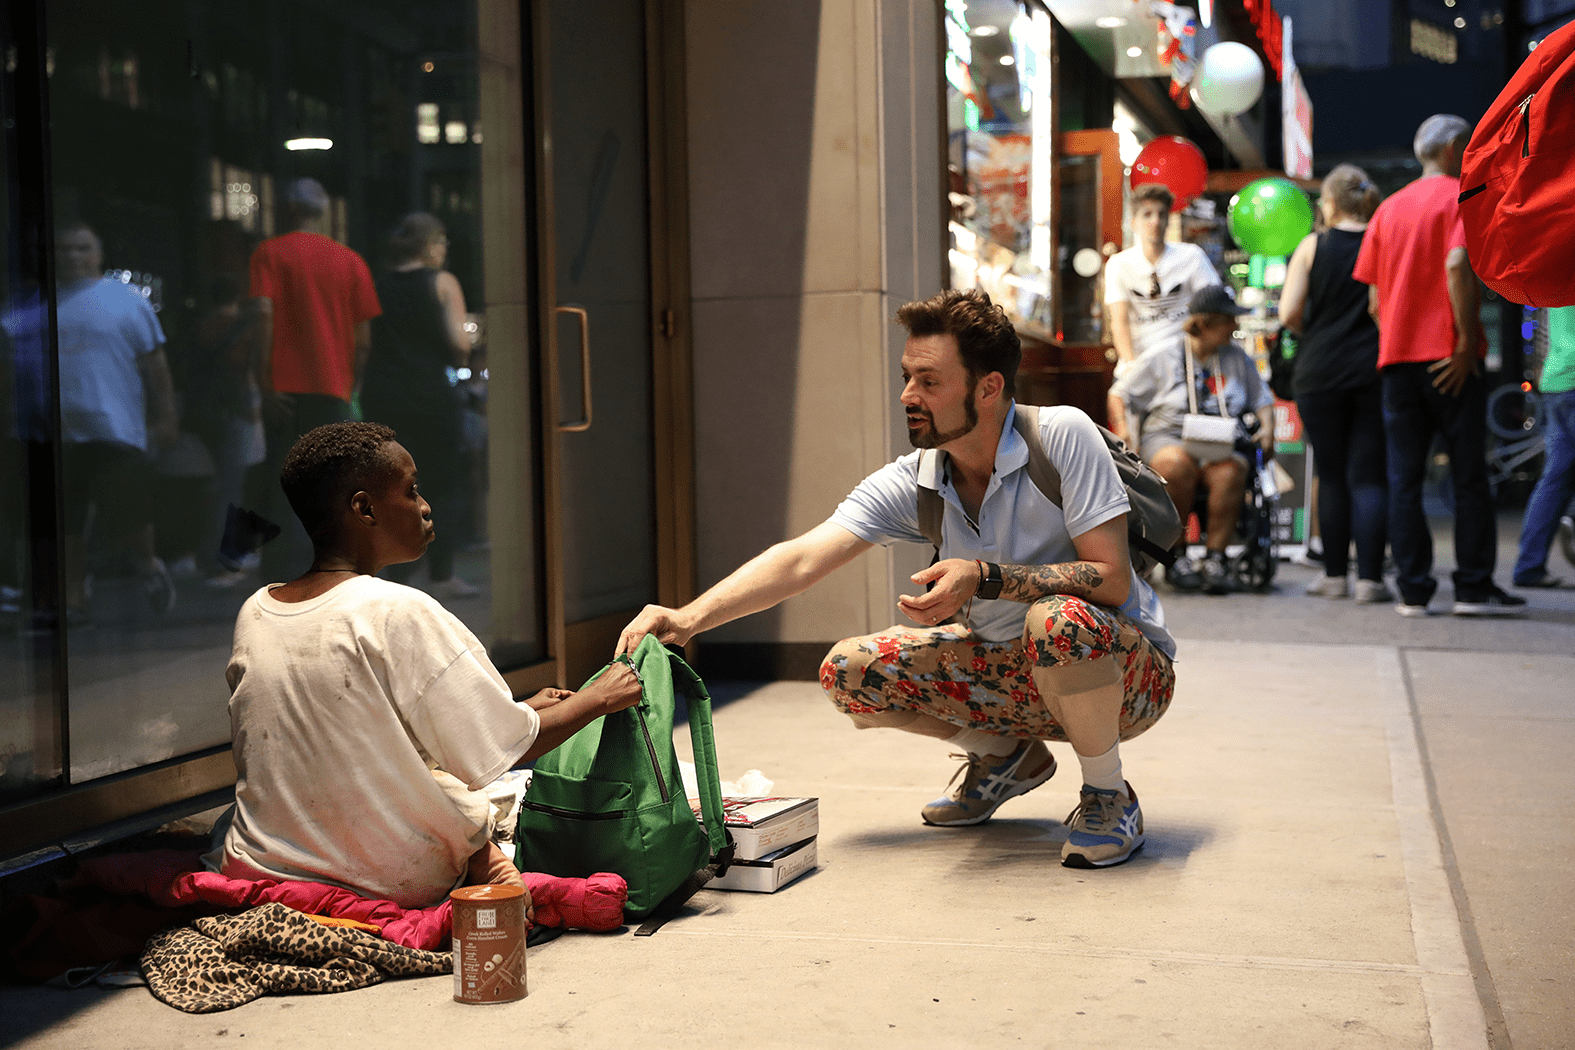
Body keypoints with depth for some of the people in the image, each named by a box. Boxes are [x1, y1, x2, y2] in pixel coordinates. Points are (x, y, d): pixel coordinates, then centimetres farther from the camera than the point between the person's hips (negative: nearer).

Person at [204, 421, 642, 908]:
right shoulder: (399, 614, -20)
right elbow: (500, 750, -13)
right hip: (394, 883, -5)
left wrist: (520, 711, 16)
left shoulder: (253, 614, 0)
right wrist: (601, 697, 5)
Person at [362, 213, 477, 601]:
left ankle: (397, 579, 3)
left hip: (380, 396, 4)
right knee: (443, 485, 7)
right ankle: (442, 577, 9)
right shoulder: (442, 282, -2)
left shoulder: (377, 285, 9)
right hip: (431, 396, -4)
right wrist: (459, 361, 9)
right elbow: (459, 344, -11)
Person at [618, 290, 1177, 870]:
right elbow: (800, 559, -19)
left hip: (1124, 670, -5)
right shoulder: (911, 483, -9)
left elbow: (1111, 580, -25)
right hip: (1012, 672, 5)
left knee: (1059, 618, -39)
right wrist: (688, 618, -32)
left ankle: (1109, 795, -10)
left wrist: (985, 579, -34)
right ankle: (1005, 756, 15)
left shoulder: (1062, 436, -22)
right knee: (848, 670, -8)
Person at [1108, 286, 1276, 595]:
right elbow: (1119, 395, 12)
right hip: (1167, 437, -2)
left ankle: (1215, 556, -25)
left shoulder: (1237, 358, 17)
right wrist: (1123, 429, -6)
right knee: (1178, 463, -39)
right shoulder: (1162, 358, 8)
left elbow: (1262, 400, 24)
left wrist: (1267, 430, 3)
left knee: (1230, 471, -35)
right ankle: (1175, 554, -25)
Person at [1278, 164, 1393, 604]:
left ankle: (1335, 575, 12)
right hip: (1374, 371, 1)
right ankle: (1369, 577, -3)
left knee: (1331, 477, 8)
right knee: (1369, 477, 2)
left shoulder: (1313, 246, -1)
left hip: (1320, 371, 0)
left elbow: (1288, 313, -5)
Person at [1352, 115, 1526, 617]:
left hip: (1397, 355, 5)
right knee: (1469, 475, 2)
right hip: (1448, 357, -5)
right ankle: (1474, 587, 3)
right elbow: (1456, 265, -18)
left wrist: (1394, 341, 17)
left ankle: (1413, 590, 1)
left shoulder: (1389, 207, 16)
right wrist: (1467, 341, -16)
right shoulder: (1462, 196, -2)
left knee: (1404, 477, 3)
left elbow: (1374, 296, 11)